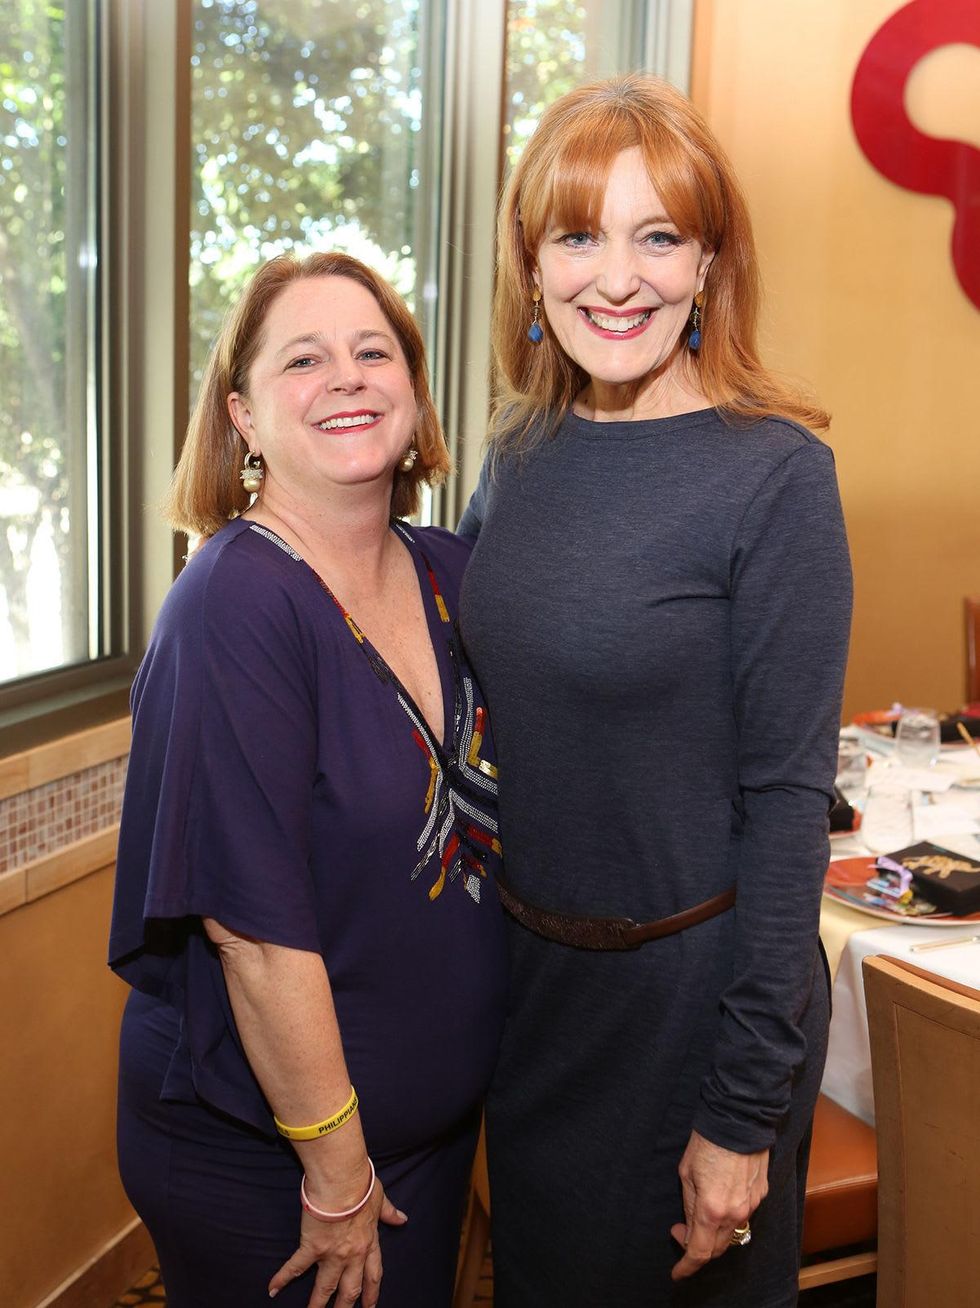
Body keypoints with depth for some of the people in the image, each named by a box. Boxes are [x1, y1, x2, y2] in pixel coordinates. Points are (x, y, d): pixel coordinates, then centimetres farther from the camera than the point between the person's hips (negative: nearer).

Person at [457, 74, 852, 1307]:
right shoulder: (518, 454, -1)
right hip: (528, 969, 6)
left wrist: (743, 1112, -15)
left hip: (690, 979, -5)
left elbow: (785, 796, -17)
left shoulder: (772, 474, -17)